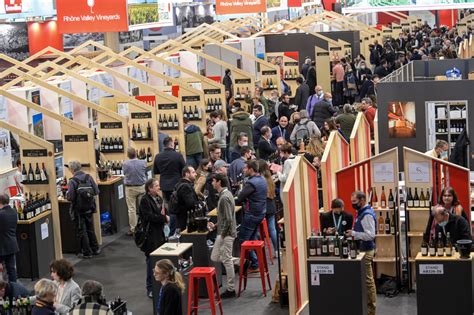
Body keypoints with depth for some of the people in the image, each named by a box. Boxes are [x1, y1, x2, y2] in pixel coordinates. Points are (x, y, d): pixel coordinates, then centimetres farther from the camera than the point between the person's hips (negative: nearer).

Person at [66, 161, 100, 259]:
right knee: (91, 229, 20)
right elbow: (96, 191, -3)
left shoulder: (72, 181, -19)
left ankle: (87, 252, 11)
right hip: (89, 208, 5)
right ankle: (95, 249, 28)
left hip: (79, 210, -5)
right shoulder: (88, 177, -5)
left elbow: (70, 197, -21)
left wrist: (66, 194, 0)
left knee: (82, 231, 7)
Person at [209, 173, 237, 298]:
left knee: (227, 260, -2)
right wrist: (216, 226, 16)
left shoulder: (224, 197, -20)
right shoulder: (226, 194, 11)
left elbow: (228, 219, -23)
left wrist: (223, 234, -16)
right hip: (223, 232, 10)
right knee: (214, 258, 14)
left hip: (226, 233, -10)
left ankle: (231, 289, 5)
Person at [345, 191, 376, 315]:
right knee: (367, 279, 14)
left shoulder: (367, 214, -18)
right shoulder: (361, 212, 12)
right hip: (362, 249, 10)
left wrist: (353, 233, -23)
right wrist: (353, 233, 7)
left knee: (368, 280, -4)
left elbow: (370, 235, -24)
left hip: (366, 251, -10)